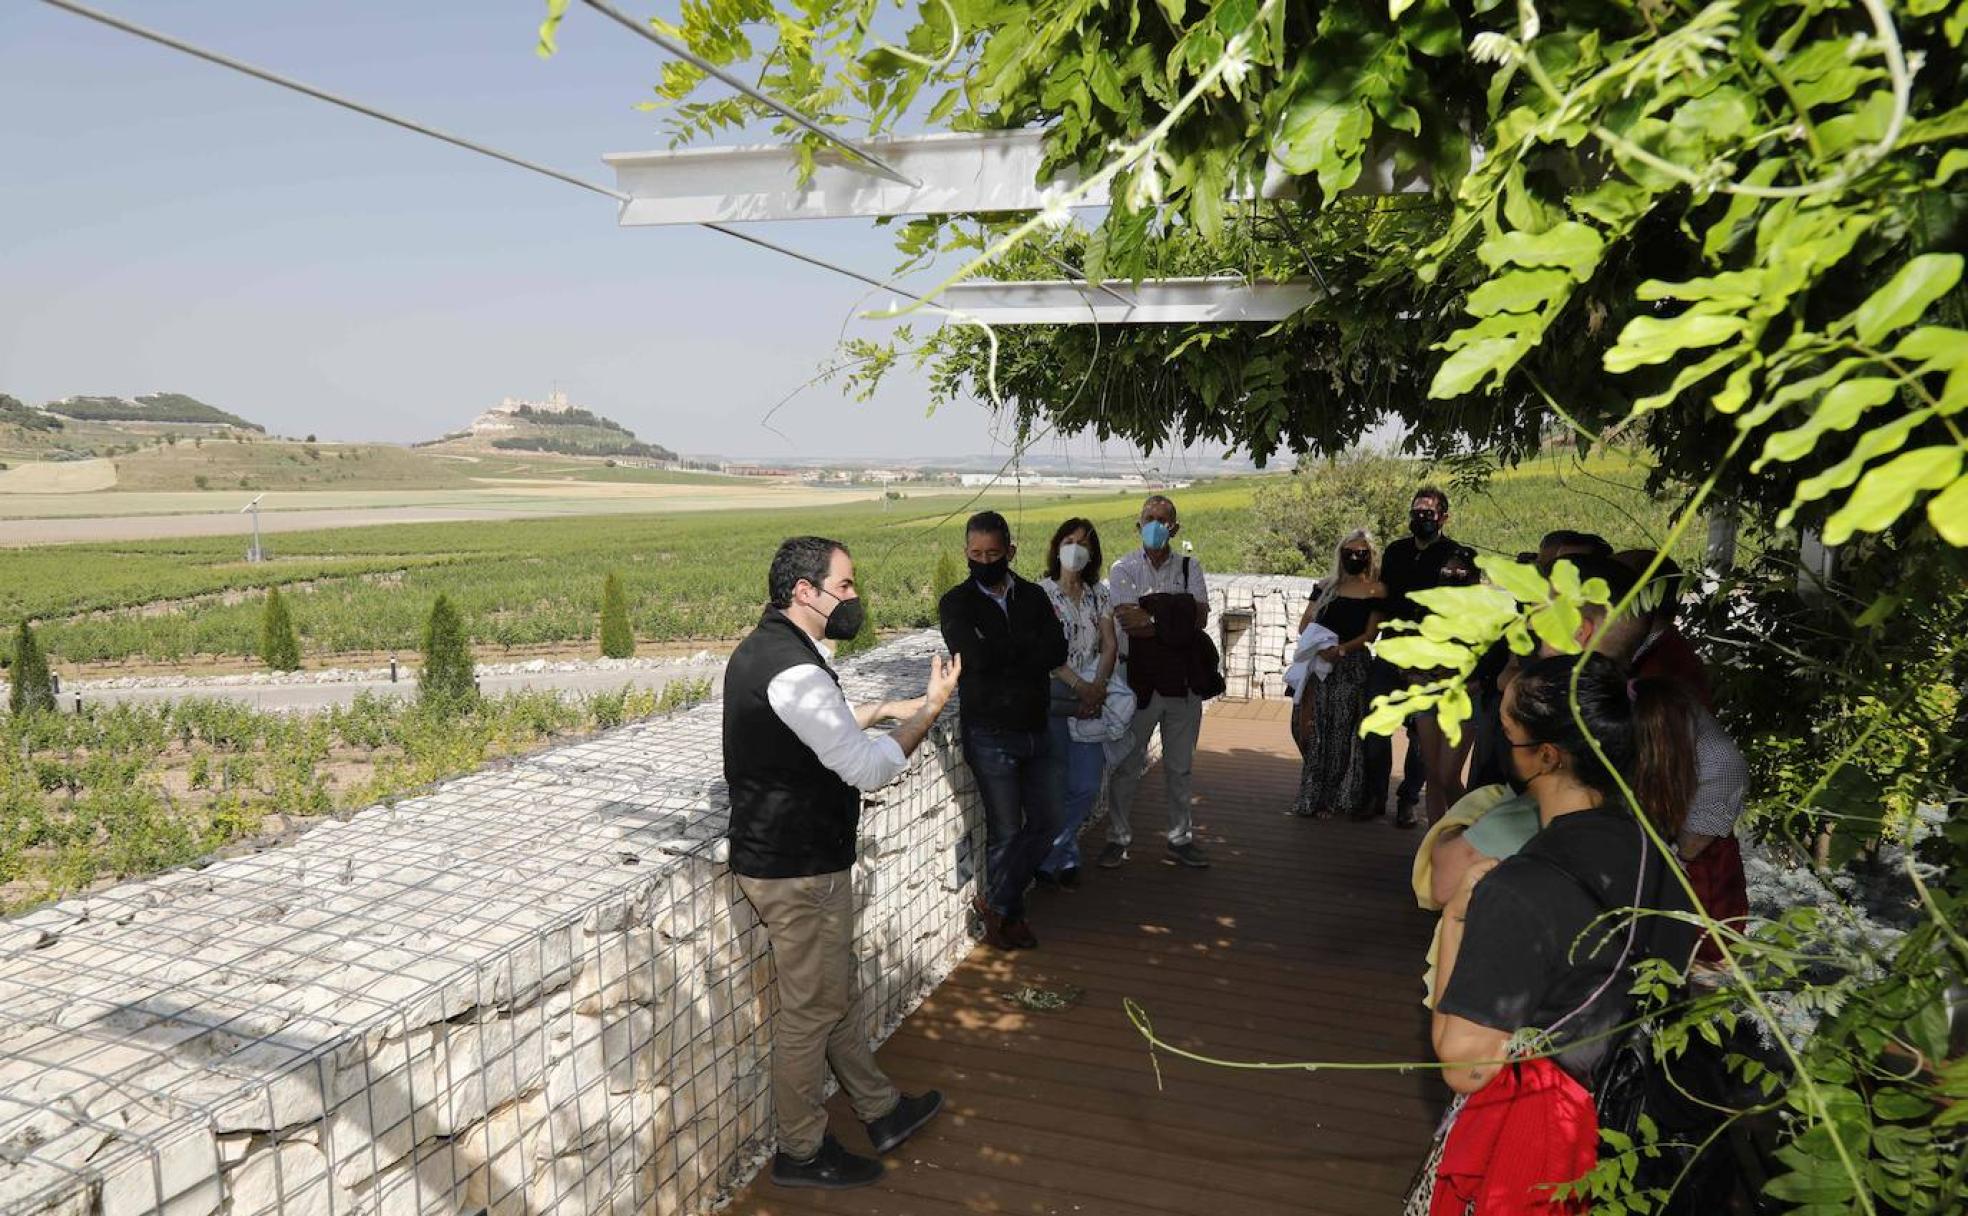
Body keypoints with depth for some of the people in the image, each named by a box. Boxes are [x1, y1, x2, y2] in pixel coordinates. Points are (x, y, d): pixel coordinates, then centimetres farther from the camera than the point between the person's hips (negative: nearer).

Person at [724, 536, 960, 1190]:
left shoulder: (764, 647, 7)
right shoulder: (794, 670, -27)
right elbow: (869, 769, -22)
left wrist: (883, 710, 12)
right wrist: (931, 707, -12)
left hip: (780, 851, 10)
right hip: (798, 869, -10)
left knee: (835, 991, 21)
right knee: (812, 1008, 7)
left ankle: (882, 1111, 38)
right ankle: (800, 1152, 24)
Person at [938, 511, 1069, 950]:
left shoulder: (1033, 596, 5)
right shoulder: (956, 603, -7)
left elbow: (1057, 651, -9)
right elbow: (977, 655, -23)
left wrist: (1003, 652, -17)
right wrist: (1028, 645, -11)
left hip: (1036, 729, 5)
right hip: (990, 735, -5)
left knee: (1045, 824, 11)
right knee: (1005, 831, 4)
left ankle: (995, 900, 30)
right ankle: (1007, 912, 28)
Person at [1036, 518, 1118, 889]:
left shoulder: (1098, 593, 11)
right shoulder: (1041, 592, -3)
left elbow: (1110, 645, 4)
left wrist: (1098, 686, -12)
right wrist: (1080, 686, -18)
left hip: (1092, 697, 4)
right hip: (1054, 696, -4)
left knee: (1087, 786, 2)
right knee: (1057, 786, 1)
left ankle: (1044, 858, 17)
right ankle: (1066, 858, 18)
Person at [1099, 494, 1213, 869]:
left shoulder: (1189, 567, 5)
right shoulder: (1124, 569, -2)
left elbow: (1200, 619, -9)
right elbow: (1127, 620, -17)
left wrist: (1151, 615, -16)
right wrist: (1175, 617, -14)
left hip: (1183, 680, 2)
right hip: (1138, 680, -2)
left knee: (1179, 767, 14)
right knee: (1127, 766, 7)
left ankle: (1181, 839, 26)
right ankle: (1118, 838, 20)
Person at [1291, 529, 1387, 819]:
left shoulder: (1376, 591, 2)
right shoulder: (1327, 586, 12)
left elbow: (1370, 634, -5)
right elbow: (1304, 624, 9)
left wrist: (1341, 649, -19)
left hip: (1354, 667, -3)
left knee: (1347, 732, -2)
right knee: (1318, 731, 2)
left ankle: (1350, 799, 8)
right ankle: (1318, 797, 9)